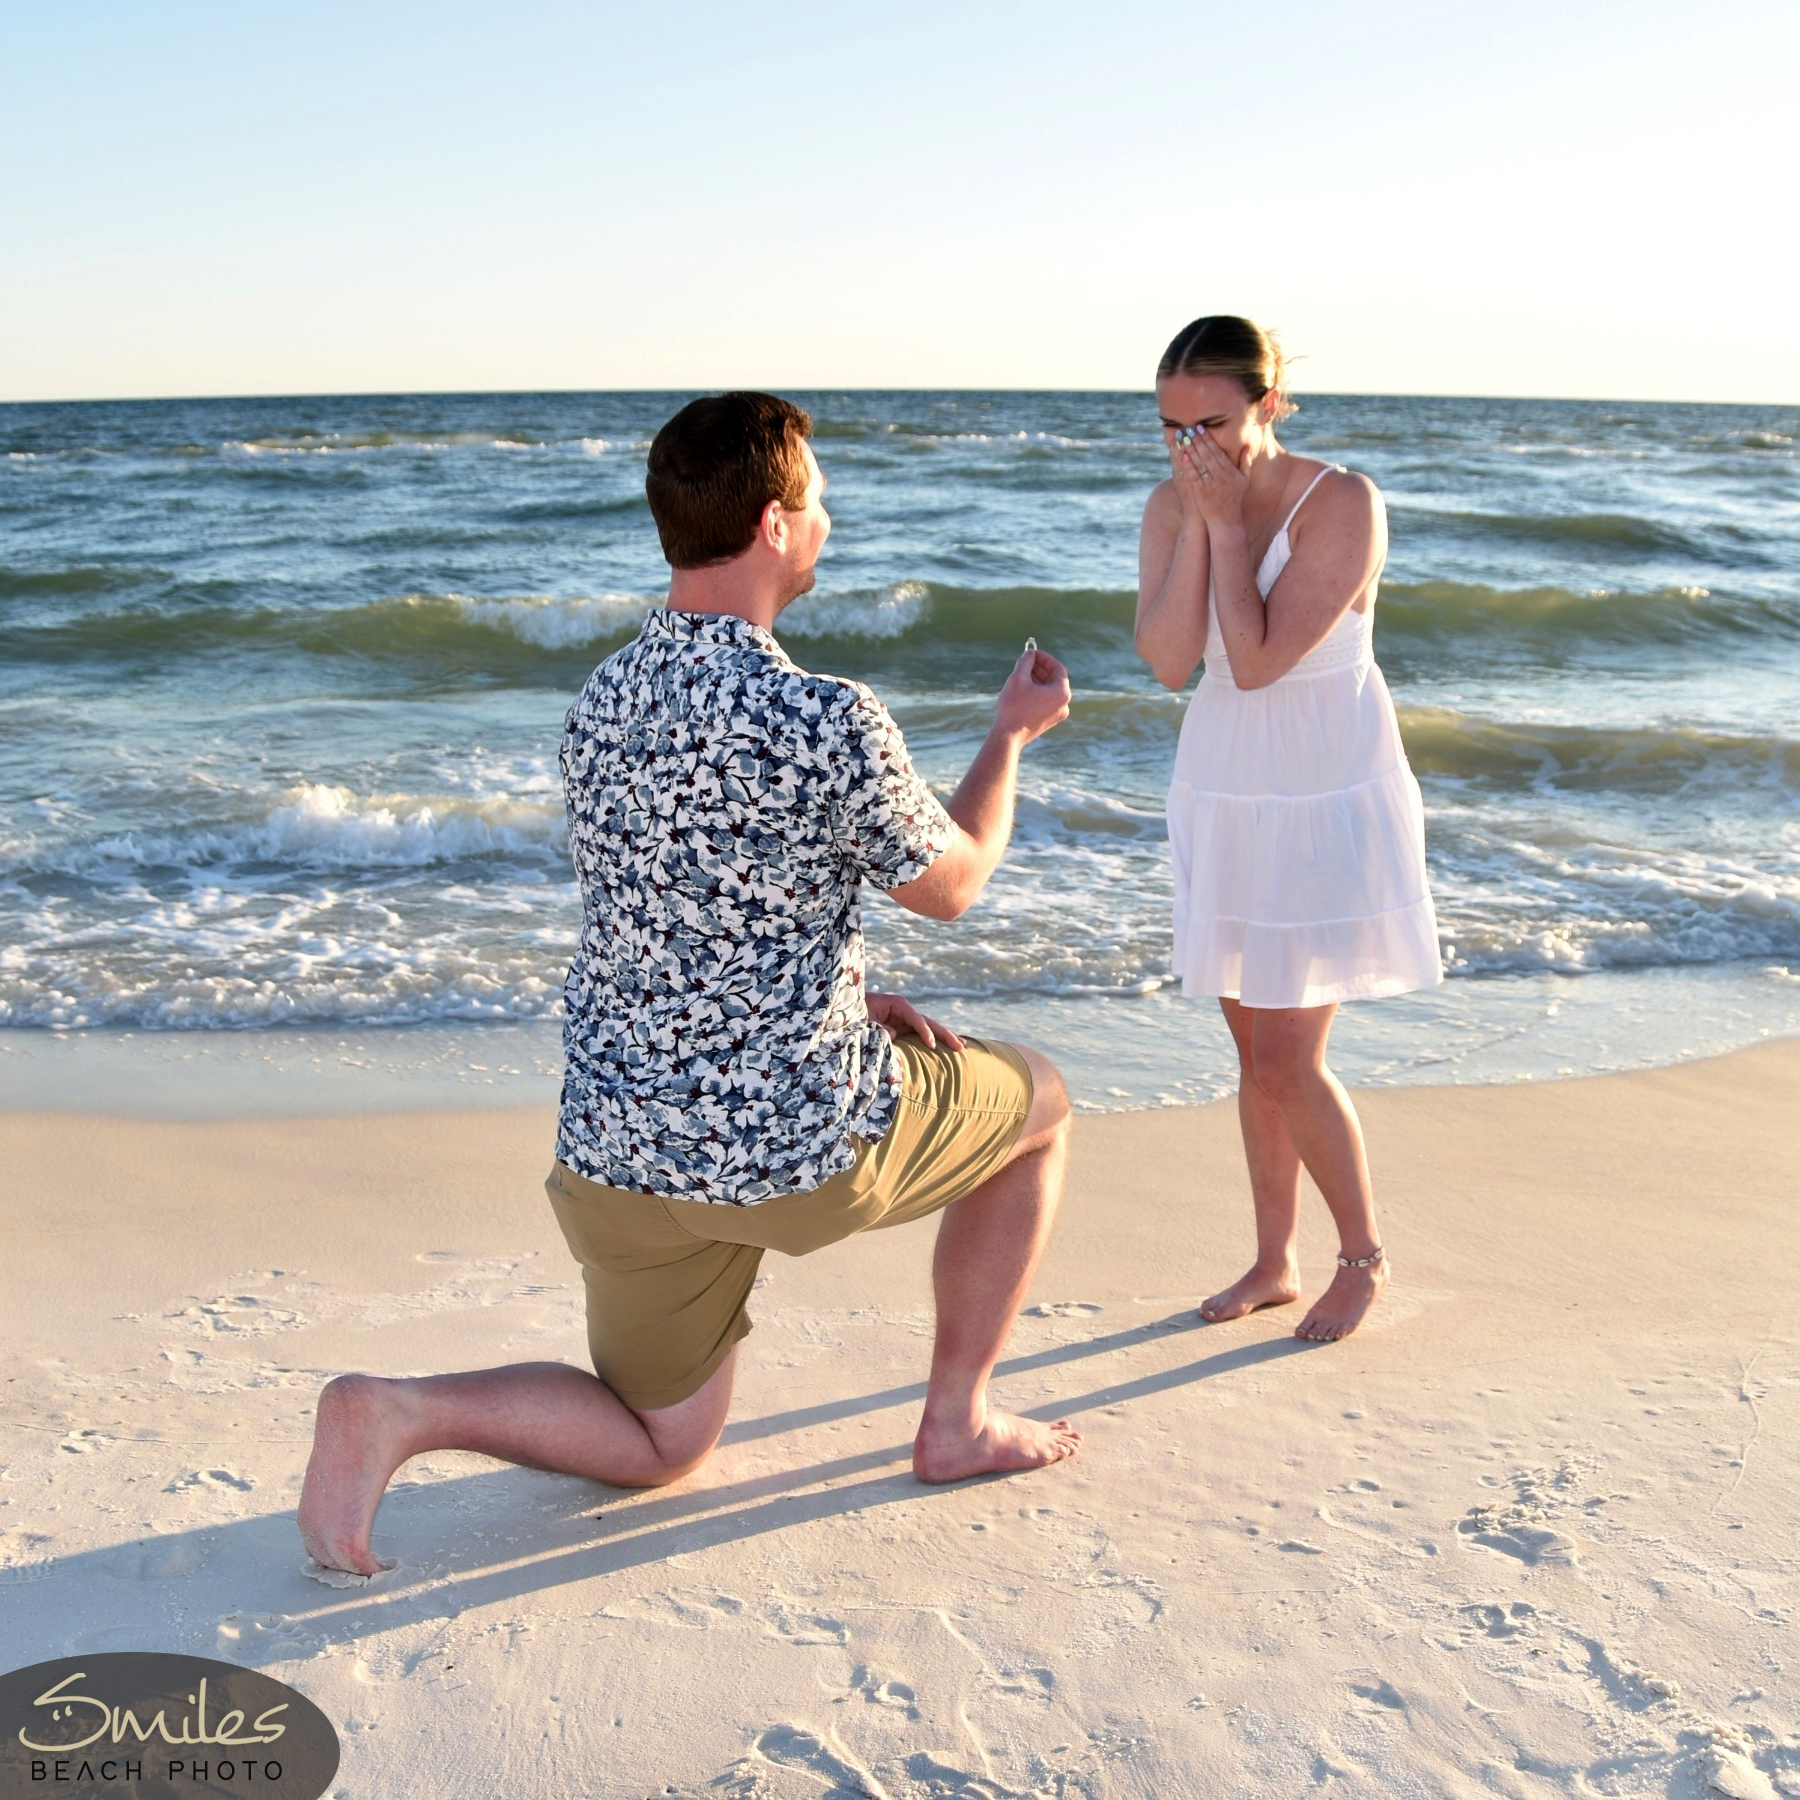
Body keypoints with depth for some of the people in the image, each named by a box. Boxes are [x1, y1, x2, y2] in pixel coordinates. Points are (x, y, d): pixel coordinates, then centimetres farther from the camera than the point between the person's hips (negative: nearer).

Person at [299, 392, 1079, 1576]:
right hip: (801, 1143, -6)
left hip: (620, 1146, 6)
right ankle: (958, 1422, 26)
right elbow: (950, 886, -1)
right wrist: (1013, 734, 16)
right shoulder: (829, 722, -19)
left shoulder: (604, 699, 4)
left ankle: (398, 1413, 0)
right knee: (1039, 1104, 24)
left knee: (661, 1446, 25)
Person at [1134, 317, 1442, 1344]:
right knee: (1258, 1050, 13)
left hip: (1328, 805, -5)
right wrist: (1199, 522, -19)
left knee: (1285, 1063, -6)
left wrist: (1228, 522, -22)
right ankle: (1276, 1262, 28)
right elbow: (1168, 660, -15)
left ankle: (1366, 1256, 18)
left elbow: (1257, 660, -25)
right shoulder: (1172, 505, -3)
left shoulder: (1342, 503, -19)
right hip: (1225, 797, 6)